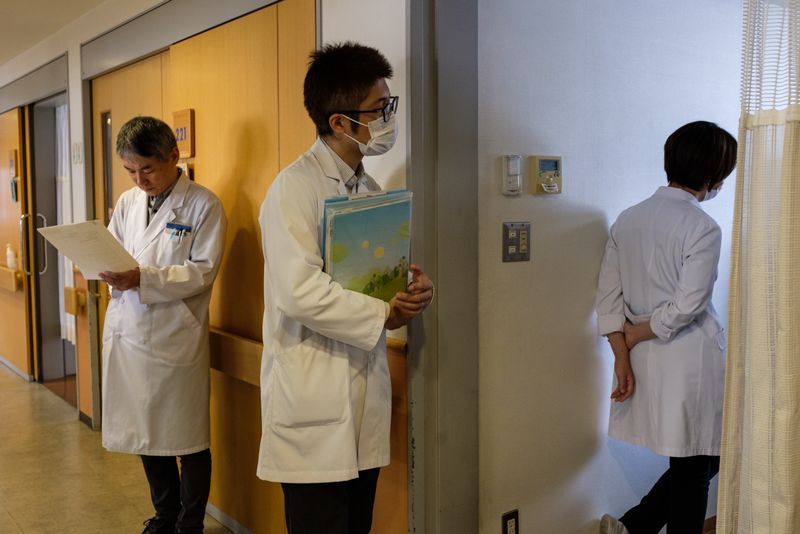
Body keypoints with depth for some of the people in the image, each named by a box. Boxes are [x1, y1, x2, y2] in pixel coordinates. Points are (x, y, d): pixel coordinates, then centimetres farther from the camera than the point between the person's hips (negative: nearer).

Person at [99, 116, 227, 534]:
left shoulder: (203, 205, -7)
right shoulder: (127, 202, 10)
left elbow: (203, 271, -13)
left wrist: (143, 278, -22)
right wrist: (108, 270, -12)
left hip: (176, 336, -5)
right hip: (128, 332, 6)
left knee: (188, 437, 5)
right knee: (144, 432, 16)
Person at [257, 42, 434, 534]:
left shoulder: (370, 188, 13)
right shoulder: (295, 187, -13)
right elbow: (299, 292, -23)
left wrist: (415, 287, -5)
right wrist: (383, 315, -13)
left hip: (366, 396, 7)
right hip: (315, 405, -7)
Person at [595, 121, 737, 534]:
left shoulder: (627, 219, 4)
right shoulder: (703, 228, -15)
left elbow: (608, 296, 1)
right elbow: (686, 308, -19)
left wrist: (622, 357, 0)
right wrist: (634, 336, -5)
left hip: (644, 361, 7)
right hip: (690, 361, -7)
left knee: (693, 462, 22)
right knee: (695, 469, 11)